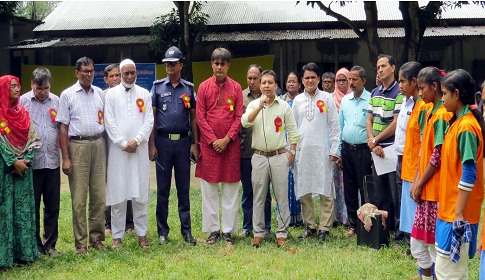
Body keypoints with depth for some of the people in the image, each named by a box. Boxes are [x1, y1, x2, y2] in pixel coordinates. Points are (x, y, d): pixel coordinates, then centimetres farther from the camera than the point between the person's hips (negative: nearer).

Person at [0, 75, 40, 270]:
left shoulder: (23, 113, 11)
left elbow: (31, 139, 6)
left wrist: (26, 159, -8)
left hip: (23, 166, 5)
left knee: (23, 208, 7)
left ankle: (23, 251, 13)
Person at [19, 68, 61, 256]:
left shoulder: (56, 101, 8)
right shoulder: (23, 101, -1)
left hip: (52, 161, 3)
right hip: (31, 161, -3)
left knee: (52, 206, 8)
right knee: (32, 206, 5)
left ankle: (50, 244, 19)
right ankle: (34, 245, 16)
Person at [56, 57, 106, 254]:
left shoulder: (100, 94, 11)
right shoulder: (68, 95, 0)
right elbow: (63, 127, -2)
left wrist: (105, 147, 5)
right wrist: (65, 158, -8)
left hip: (98, 144, 4)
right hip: (77, 146, -3)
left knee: (99, 195, 6)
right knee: (79, 198, -1)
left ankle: (96, 238, 18)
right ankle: (80, 243, 6)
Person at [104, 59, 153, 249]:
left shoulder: (144, 94, 9)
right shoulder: (111, 94, 5)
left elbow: (149, 121, 3)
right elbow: (109, 122, -1)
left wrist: (137, 140, -9)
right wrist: (123, 143, -8)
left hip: (140, 148, 1)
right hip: (118, 148, -1)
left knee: (140, 193, 4)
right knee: (118, 194, 1)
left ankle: (142, 234, 11)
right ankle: (117, 236, 8)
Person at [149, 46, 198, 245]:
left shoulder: (189, 88, 7)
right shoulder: (157, 87, 4)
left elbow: (193, 118, 9)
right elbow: (152, 117, 3)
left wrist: (195, 143, 2)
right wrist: (152, 144, -4)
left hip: (183, 141, 1)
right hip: (163, 141, -1)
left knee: (184, 188, 5)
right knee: (163, 188, 5)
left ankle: (186, 229, 11)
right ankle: (162, 230, 12)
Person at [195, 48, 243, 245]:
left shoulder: (236, 88, 5)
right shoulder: (204, 87, 3)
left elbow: (239, 116, 2)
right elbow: (200, 118, 0)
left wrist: (227, 138, -10)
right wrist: (213, 140, -9)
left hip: (230, 145, 0)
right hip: (209, 145, 0)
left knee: (231, 190, 4)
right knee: (209, 189, 3)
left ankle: (228, 230, 12)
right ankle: (213, 229, 12)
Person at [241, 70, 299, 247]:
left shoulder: (284, 106, 5)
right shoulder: (254, 105, 6)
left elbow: (293, 130, 8)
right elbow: (245, 122, -12)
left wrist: (291, 152, 1)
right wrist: (260, 106, -20)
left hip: (279, 157, 0)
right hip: (259, 157, 1)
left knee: (282, 196, 1)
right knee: (258, 197, 6)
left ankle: (282, 233, 8)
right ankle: (258, 233, 14)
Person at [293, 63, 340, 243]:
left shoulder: (327, 98, 4)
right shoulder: (297, 100, 11)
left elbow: (334, 125, 2)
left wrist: (334, 150, -4)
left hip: (322, 150, -3)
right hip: (302, 150, 3)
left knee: (325, 191, -4)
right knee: (303, 191, 5)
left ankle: (324, 228, 1)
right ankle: (309, 226, 16)